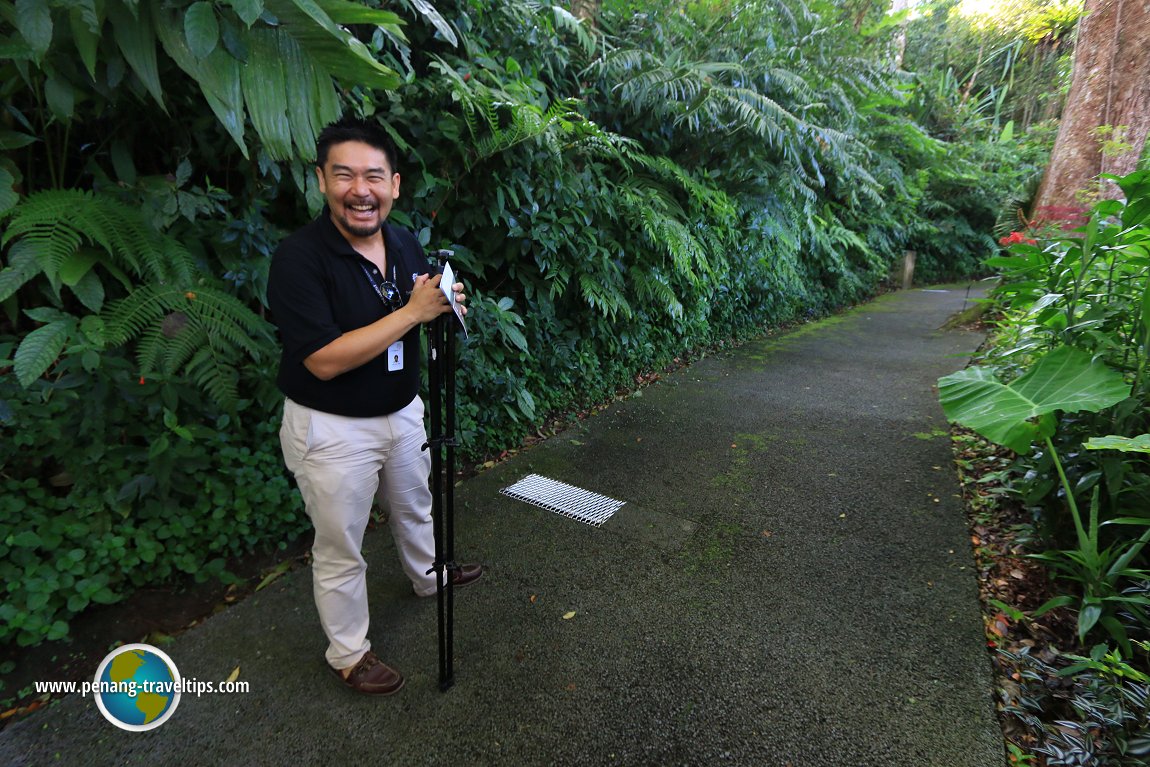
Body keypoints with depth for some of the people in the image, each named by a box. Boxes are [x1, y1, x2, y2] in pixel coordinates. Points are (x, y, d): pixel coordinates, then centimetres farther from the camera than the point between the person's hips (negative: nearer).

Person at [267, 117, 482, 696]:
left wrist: (443, 308, -12)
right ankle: (348, 653, 34)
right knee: (340, 550, 11)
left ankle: (429, 576, 57)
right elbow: (325, 360, -27)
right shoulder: (298, 258, -22)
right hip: (332, 430, -6)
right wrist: (412, 312, -29)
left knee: (415, 508, 28)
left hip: (403, 411, 7)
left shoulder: (405, 244, -1)